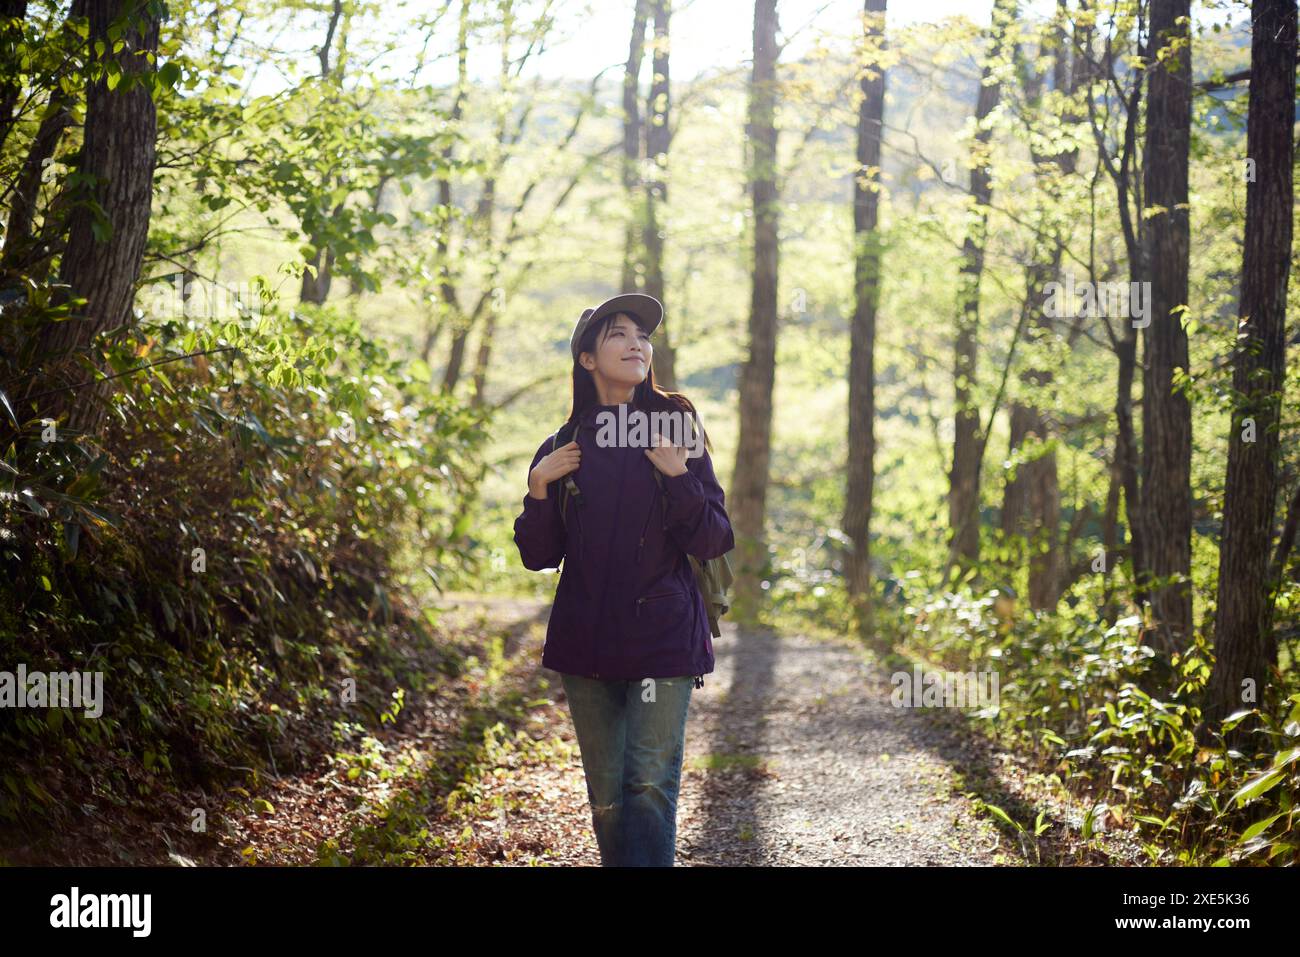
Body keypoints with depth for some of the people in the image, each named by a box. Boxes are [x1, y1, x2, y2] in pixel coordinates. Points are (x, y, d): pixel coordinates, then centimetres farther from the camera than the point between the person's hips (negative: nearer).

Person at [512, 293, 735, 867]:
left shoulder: (676, 432, 1)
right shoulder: (563, 449, 7)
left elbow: (712, 543, -4)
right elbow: (538, 556, 7)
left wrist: (679, 478, -18)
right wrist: (539, 489, -8)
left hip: (663, 636, -3)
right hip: (586, 641, 3)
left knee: (650, 786, -11)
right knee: (606, 798, 8)